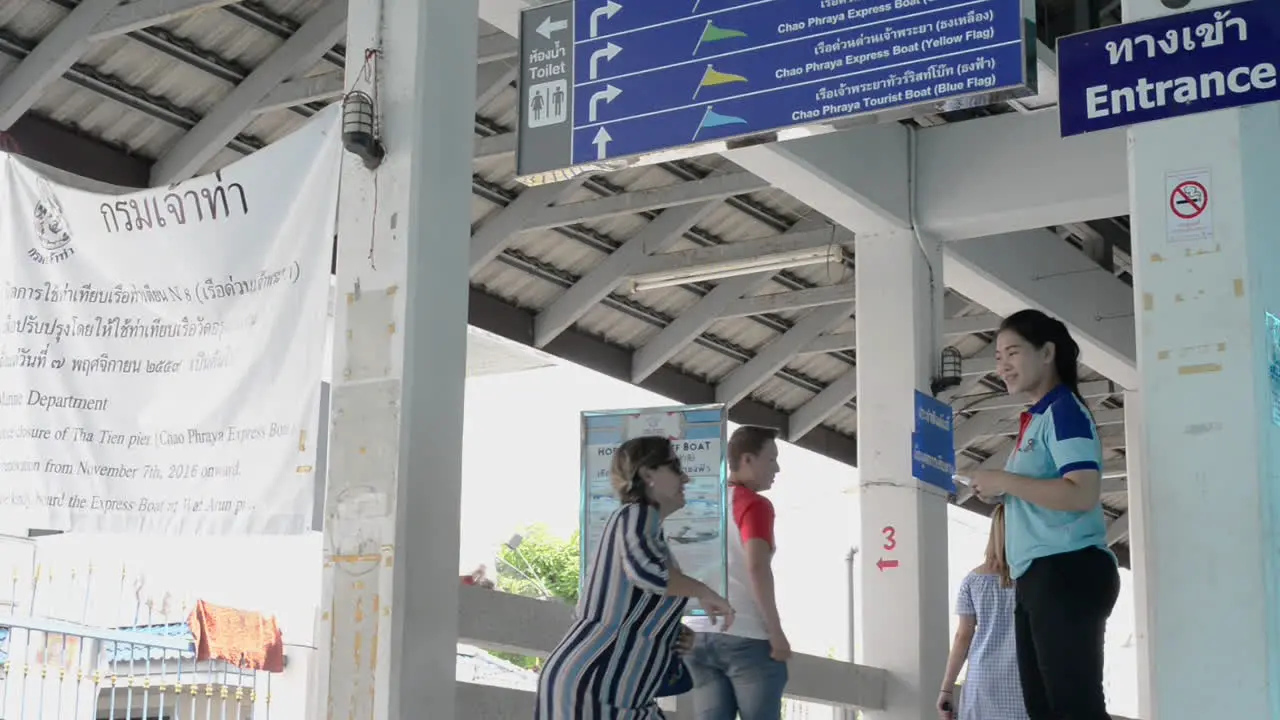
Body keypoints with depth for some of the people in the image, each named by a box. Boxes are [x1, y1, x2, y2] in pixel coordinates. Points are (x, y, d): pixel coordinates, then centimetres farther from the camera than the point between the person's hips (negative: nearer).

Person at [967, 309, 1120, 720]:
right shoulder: (1037, 420, 21)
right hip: (1038, 578, 10)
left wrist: (1004, 480, -14)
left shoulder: (1064, 410, -8)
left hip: (1068, 573, -10)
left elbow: (1083, 494, -21)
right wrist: (999, 491, 12)